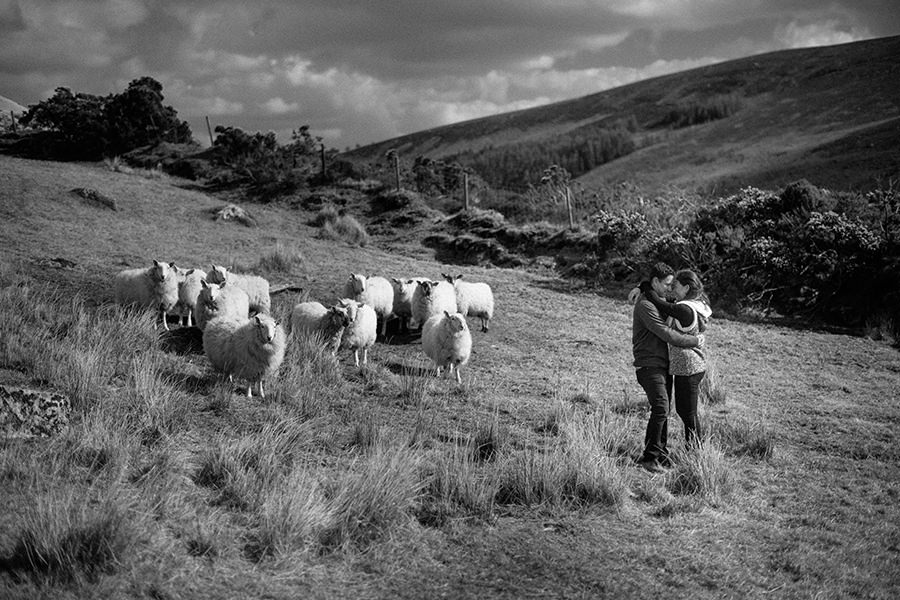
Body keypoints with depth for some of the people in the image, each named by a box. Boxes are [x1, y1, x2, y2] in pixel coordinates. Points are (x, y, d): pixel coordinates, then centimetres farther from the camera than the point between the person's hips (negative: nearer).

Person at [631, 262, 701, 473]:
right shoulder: (645, 305, -15)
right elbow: (666, 334, -19)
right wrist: (694, 341, -10)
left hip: (663, 365, 10)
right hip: (649, 366, -9)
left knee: (664, 410, 8)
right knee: (660, 408, -19)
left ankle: (660, 453, 16)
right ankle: (649, 457, -15)